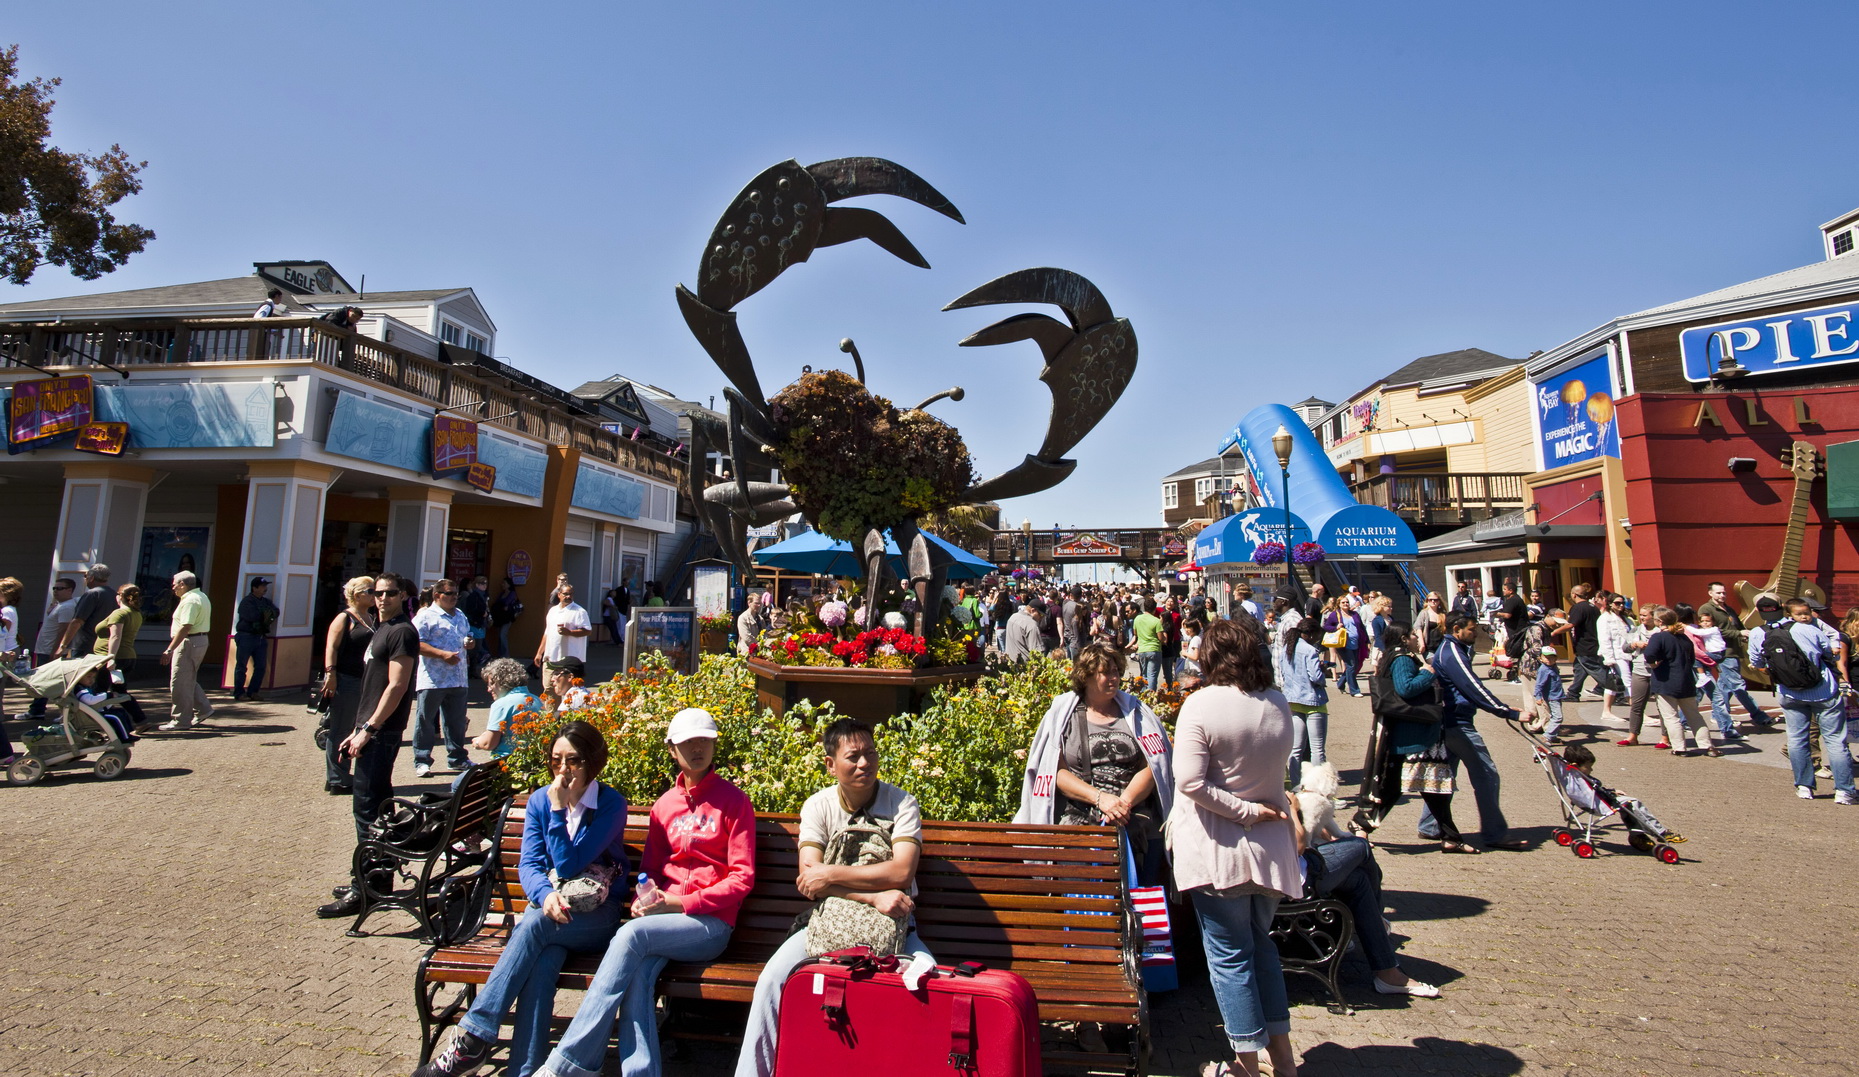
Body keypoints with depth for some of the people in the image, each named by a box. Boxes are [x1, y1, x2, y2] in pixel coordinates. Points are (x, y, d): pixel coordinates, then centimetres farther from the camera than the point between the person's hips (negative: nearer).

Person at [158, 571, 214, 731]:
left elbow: (185, 627, -25)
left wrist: (170, 649, -25)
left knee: (180, 683, -3)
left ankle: (181, 721, 2)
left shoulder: (190, 600, -17)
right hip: (200, 640, 11)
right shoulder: (201, 596, 17)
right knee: (189, 681, 19)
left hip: (189, 643, -11)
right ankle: (203, 709, 21)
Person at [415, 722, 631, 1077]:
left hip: (597, 914, -3)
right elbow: (528, 864, -1)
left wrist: (558, 810, -16)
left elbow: (569, 865, -13)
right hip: (549, 906, 3)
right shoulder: (539, 800, 6)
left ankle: (471, 1041, -28)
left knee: (534, 924, -32)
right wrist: (546, 894, -22)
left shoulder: (611, 804, -9)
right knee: (544, 958, -31)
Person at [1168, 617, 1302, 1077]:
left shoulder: (1201, 705, -17)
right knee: (1261, 941, 21)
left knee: (1229, 954, 6)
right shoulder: (1279, 706, -1)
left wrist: (1244, 811, -15)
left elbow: (1190, 783, -22)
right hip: (1270, 846, 6)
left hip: (1218, 849, -5)